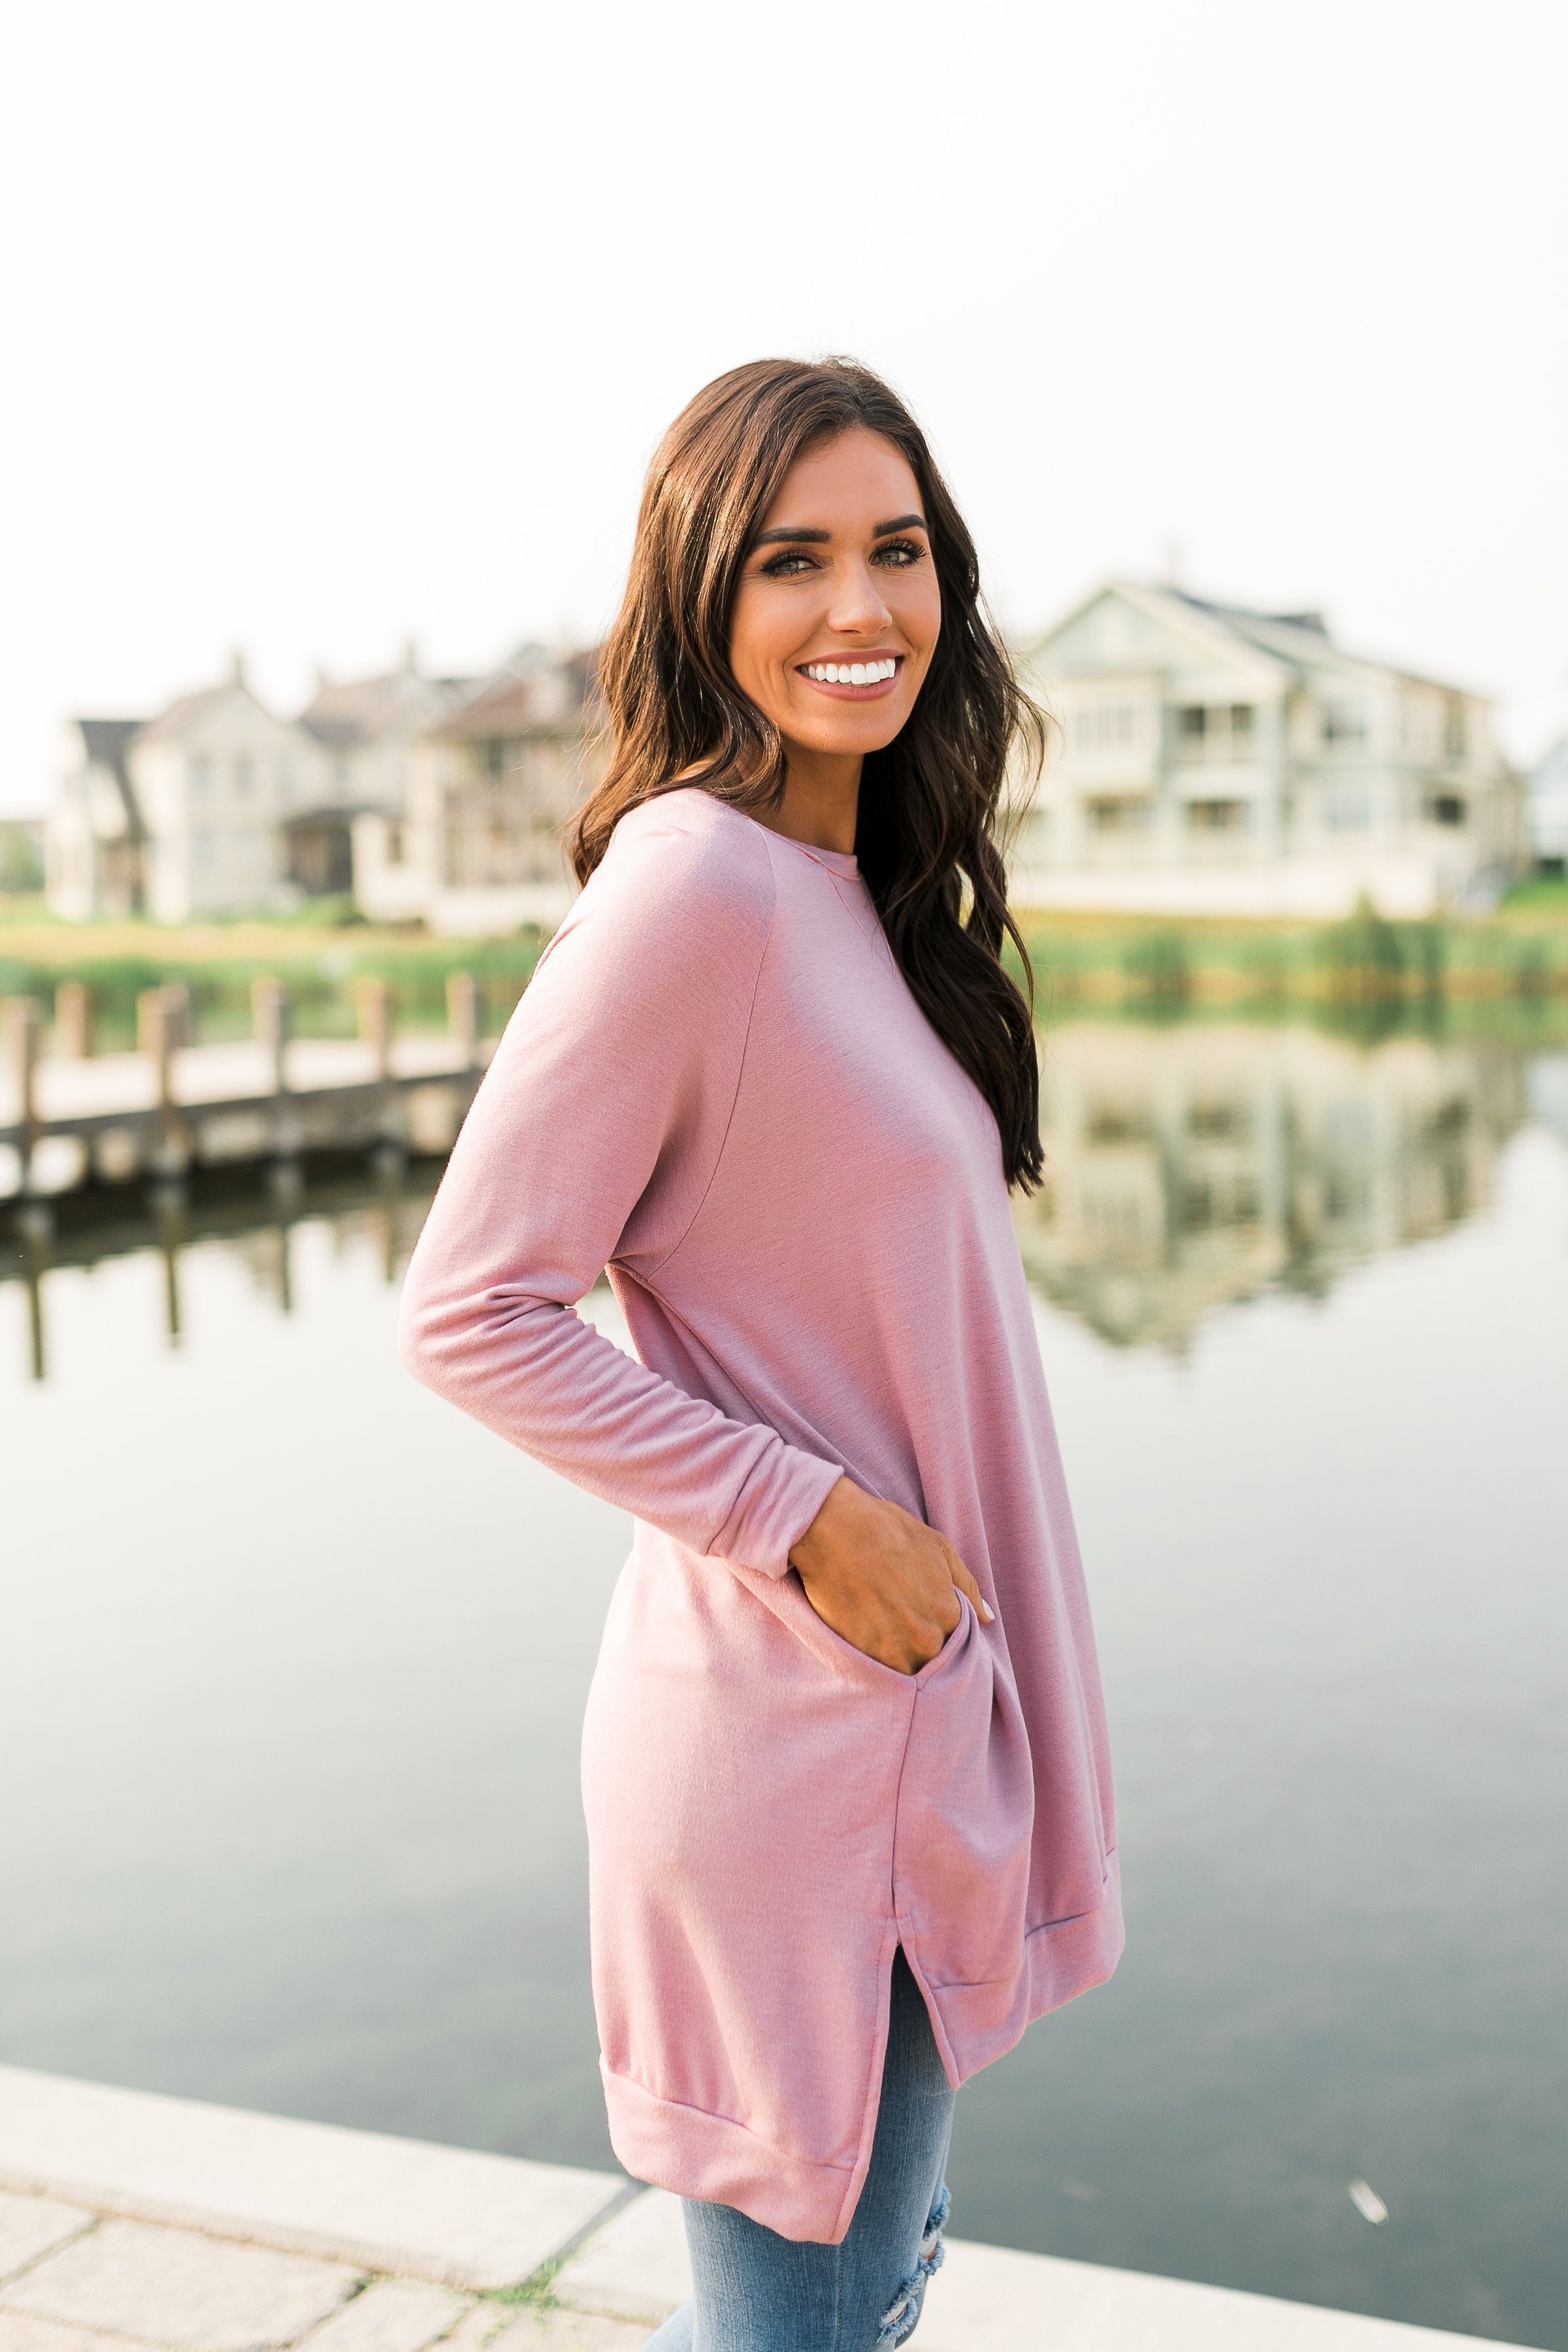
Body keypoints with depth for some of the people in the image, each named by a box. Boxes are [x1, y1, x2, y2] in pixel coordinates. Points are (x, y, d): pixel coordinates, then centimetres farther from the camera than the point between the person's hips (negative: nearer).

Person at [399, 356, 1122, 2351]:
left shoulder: (862, 893, 8)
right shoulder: (694, 880, -19)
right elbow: (471, 1311, -21)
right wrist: (804, 1518, -20)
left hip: (915, 1698, 9)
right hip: (789, 1721, -9)